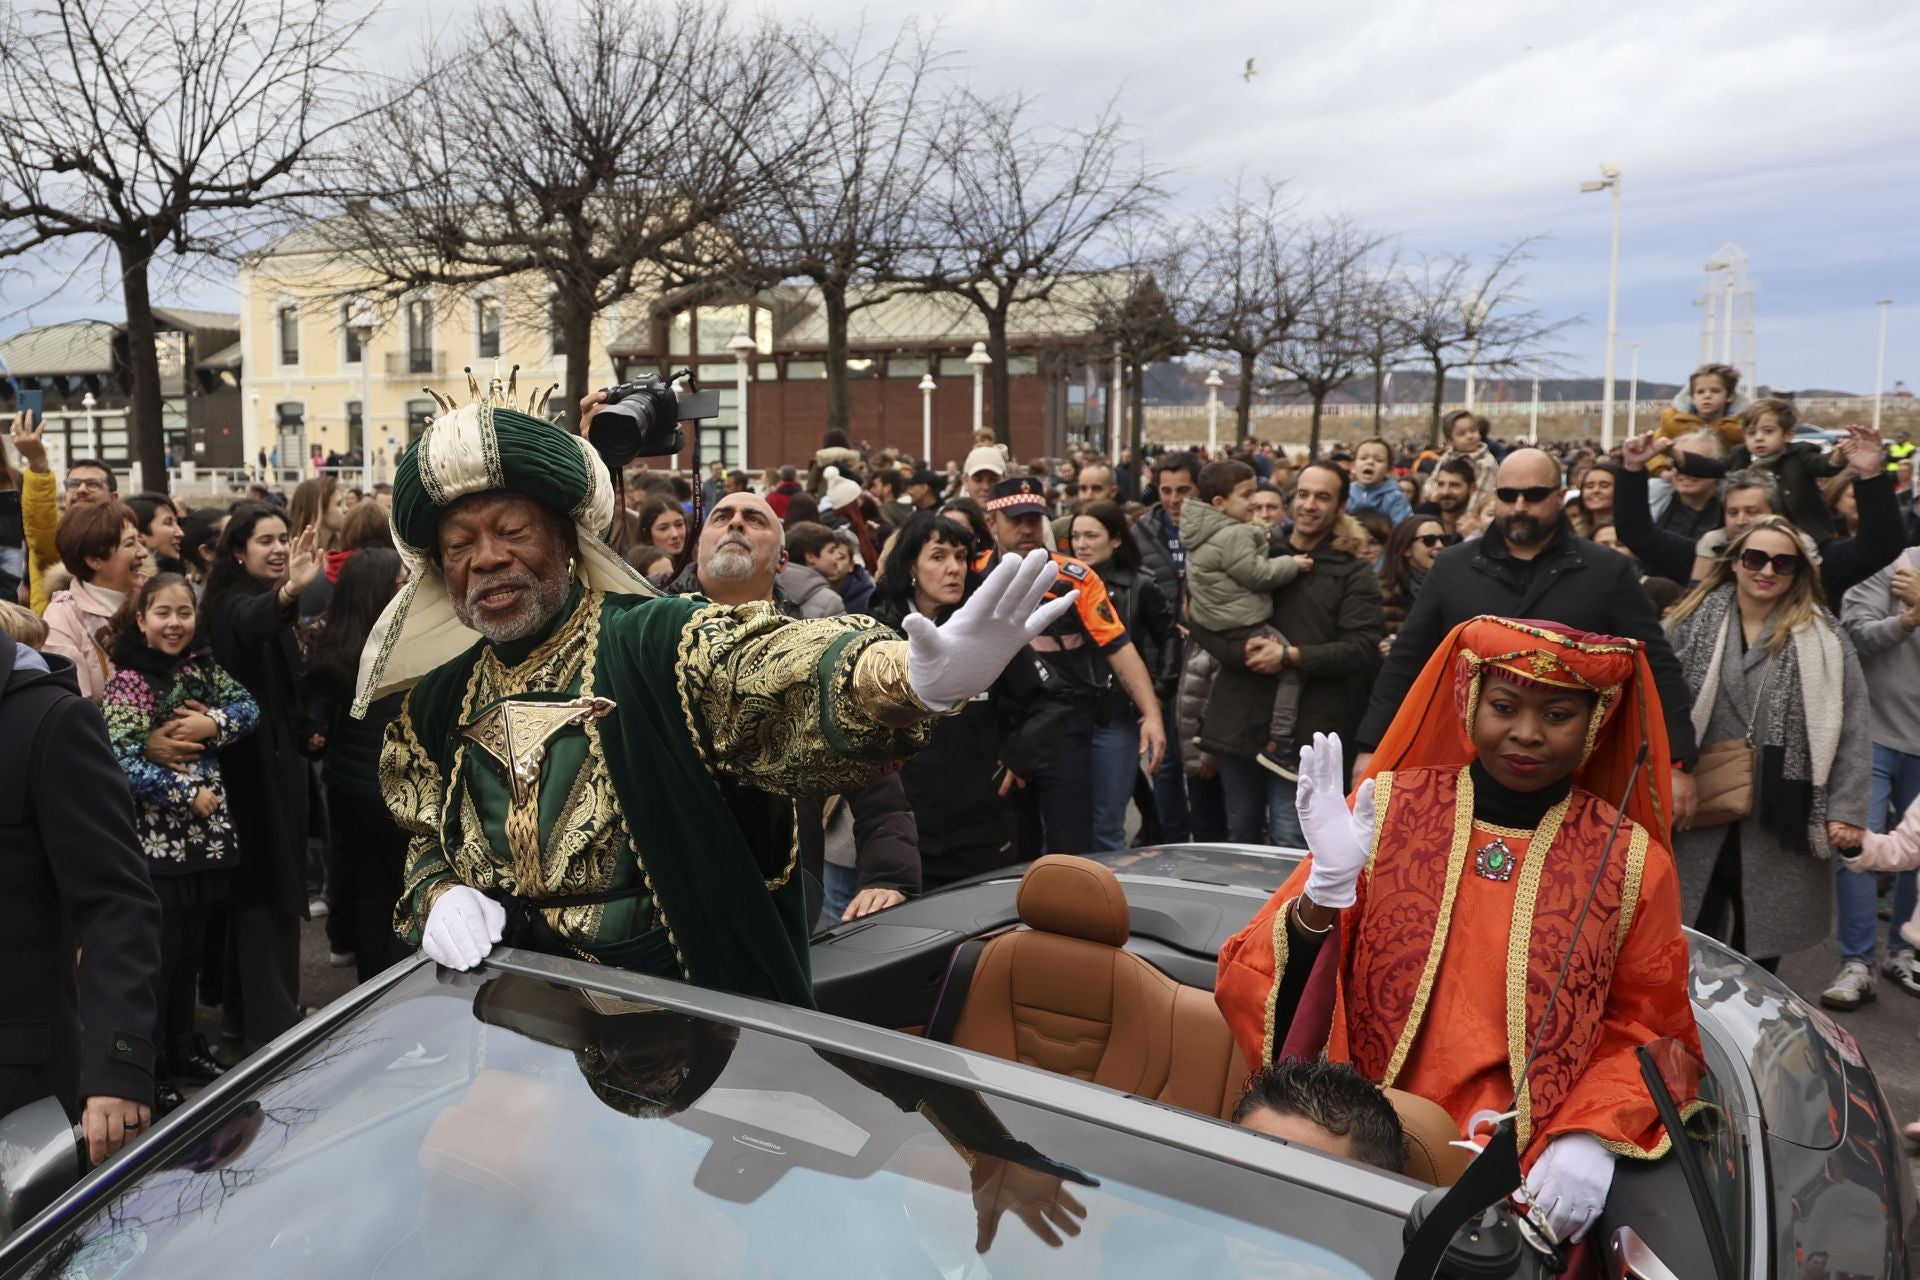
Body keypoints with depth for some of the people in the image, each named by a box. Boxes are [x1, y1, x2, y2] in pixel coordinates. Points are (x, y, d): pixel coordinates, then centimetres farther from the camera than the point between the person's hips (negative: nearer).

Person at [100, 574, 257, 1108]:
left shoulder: (203, 668, 6)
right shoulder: (127, 682, -12)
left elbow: (248, 706, 5)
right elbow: (126, 765, -18)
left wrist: (214, 724, -13)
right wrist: (189, 794, -15)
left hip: (205, 835, 6)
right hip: (156, 840, -6)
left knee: (191, 950, 17)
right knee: (158, 958, 3)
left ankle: (184, 1049, 32)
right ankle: (151, 1072, 16)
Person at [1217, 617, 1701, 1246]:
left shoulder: (1631, 861, 2)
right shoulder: (1387, 808, 0)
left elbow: (1645, 1029, 10)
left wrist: (1593, 1136, -7)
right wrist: (1323, 894, -21)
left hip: (1536, 1181, 1)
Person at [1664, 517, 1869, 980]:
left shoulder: (1824, 638, 0)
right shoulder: (1691, 625, 1)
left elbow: (1852, 730, -1)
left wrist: (1846, 811, -7)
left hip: (1781, 823, 0)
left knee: (1758, 956, 10)